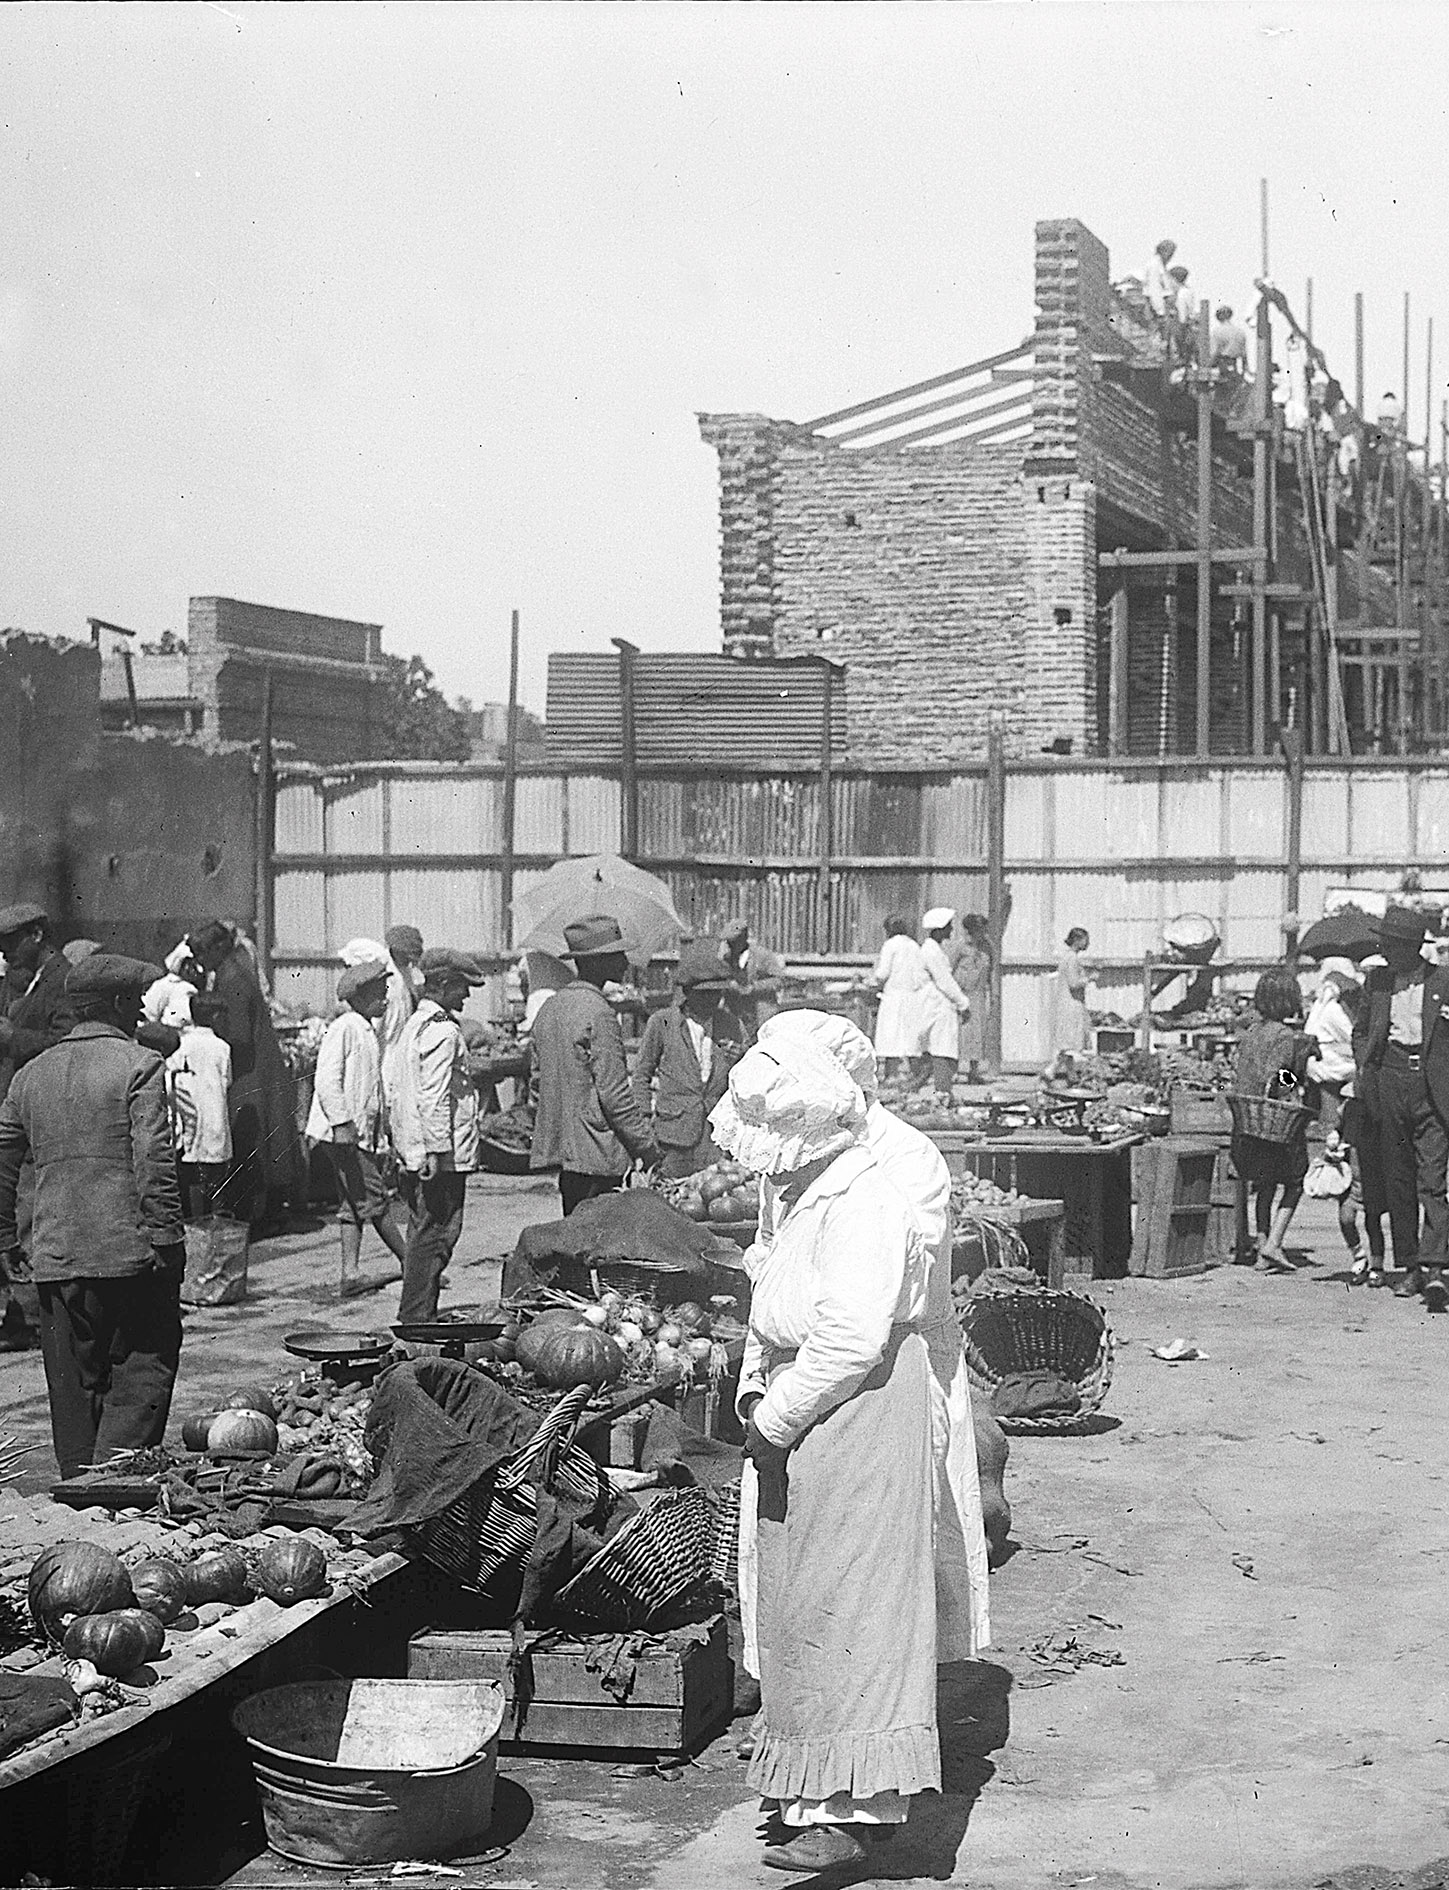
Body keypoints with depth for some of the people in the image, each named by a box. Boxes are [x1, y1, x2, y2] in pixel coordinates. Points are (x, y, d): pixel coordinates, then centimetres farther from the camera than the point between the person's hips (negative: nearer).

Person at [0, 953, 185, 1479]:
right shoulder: (139, 1067, -7)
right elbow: (155, 1160, -15)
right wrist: (166, 1236, -11)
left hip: (55, 1258, 6)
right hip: (130, 1255, -5)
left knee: (74, 1389, 13)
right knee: (141, 1376, 2)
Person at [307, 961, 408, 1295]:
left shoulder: (369, 1032, 18)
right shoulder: (343, 1029, -12)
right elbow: (326, 1079, -19)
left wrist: (383, 1128, 23)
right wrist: (342, 1123, -22)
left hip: (363, 1132, 10)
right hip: (343, 1131, -10)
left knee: (354, 1203, 7)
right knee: (374, 1198, -5)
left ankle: (350, 1273, 7)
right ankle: (409, 1261, 0)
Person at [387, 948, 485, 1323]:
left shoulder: (414, 1026, 17)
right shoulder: (442, 1031, -15)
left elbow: (392, 1089, 21)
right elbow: (434, 1096, -21)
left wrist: (404, 1144, 24)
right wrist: (436, 1149, -22)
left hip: (414, 1154, 10)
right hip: (441, 1156, -10)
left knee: (423, 1232, 15)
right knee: (436, 1233, -7)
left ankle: (417, 1317, 20)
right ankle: (417, 1317, -7)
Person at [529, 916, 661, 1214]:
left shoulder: (550, 1008, 13)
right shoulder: (598, 1013, -15)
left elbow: (538, 1080, 19)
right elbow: (614, 1094, -17)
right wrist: (649, 1148, -10)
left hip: (557, 1146, 9)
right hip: (594, 1155, -9)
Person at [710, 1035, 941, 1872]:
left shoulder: (863, 1205, -19)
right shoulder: (813, 1197, 14)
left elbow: (851, 1339, -26)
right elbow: (776, 1323, 19)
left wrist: (776, 1421, -18)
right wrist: (757, 1399, 3)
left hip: (855, 1431, -10)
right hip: (803, 1436, 10)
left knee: (842, 1608, -7)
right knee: (801, 1609, 14)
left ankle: (844, 1813, -2)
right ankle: (812, 1794, 24)